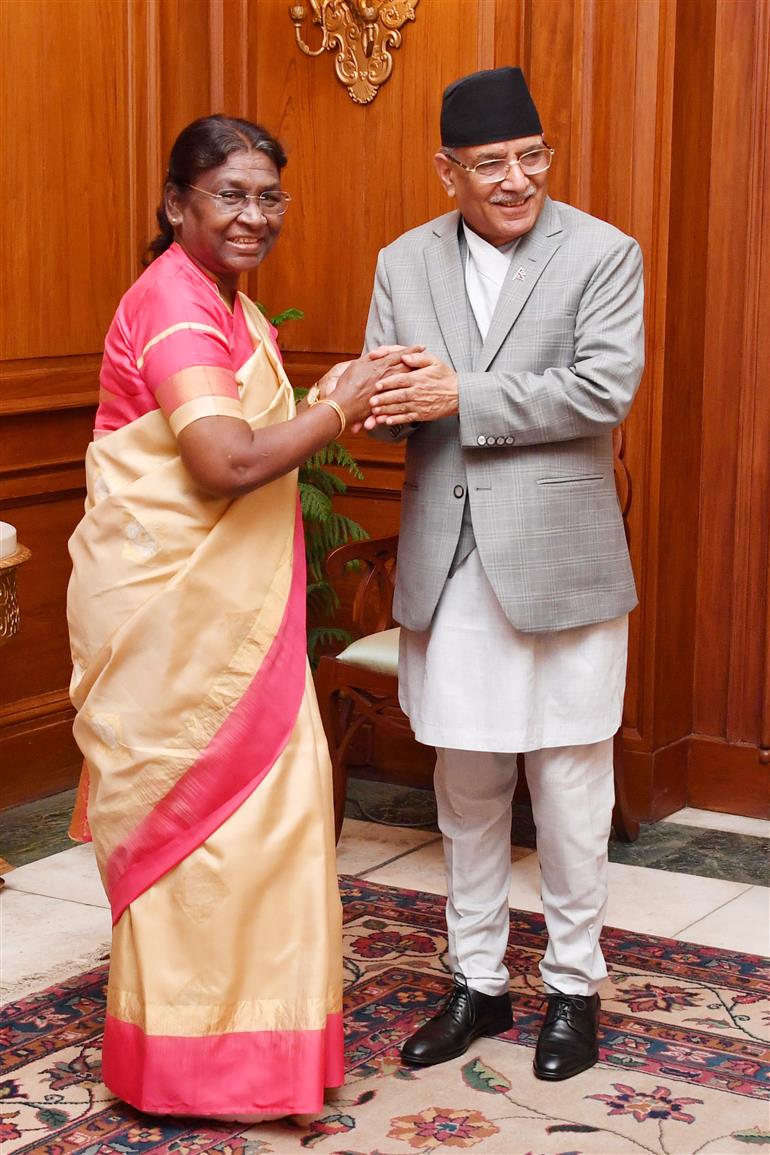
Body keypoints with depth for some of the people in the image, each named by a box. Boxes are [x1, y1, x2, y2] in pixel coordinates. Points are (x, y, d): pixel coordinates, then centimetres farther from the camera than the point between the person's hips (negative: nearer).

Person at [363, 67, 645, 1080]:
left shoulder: (604, 255, -3)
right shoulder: (405, 263, 9)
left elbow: (605, 389, -15)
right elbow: (389, 400, 6)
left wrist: (463, 398, -17)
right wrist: (377, 403, -19)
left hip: (560, 565, -3)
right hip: (448, 568, 4)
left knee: (568, 787, 5)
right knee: (466, 788, 12)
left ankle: (575, 986, 23)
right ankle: (479, 983, 27)